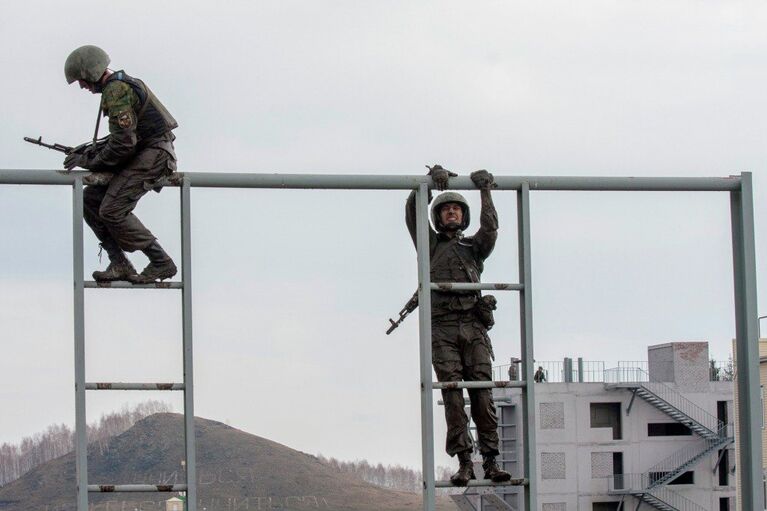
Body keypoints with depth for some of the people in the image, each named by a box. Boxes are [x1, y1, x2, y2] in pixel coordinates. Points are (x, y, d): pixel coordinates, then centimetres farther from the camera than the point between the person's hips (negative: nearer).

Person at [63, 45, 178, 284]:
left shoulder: (117, 92, -17)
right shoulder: (121, 84, 16)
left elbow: (123, 142, -23)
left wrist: (89, 161, -12)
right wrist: (88, 154, 13)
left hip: (152, 155, -11)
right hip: (141, 153, 11)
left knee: (112, 210, -16)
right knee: (91, 199, 6)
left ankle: (161, 263, -9)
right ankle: (119, 264, 2)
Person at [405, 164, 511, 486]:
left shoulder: (473, 247, 23)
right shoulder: (430, 244, 19)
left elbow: (490, 230, 1)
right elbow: (412, 211, 6)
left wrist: (485, 192, -4)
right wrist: (431, 178, -5)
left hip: (474, 328, 1)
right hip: (442, 329, -1)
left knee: (483, 393, -7)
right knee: (453, 396, -9)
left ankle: (490, 461, -9)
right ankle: (464, 463, -12)